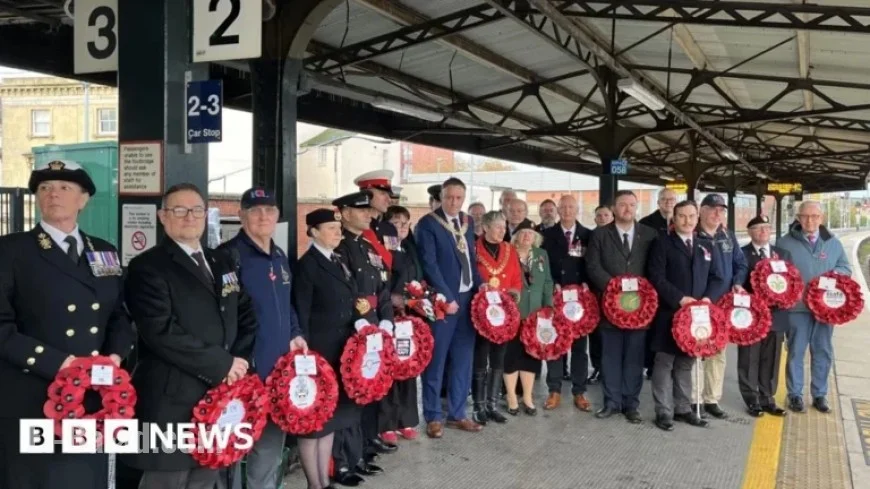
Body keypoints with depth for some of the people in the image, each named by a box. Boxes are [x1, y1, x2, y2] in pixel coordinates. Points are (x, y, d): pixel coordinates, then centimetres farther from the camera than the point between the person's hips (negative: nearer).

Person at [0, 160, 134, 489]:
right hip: (31, 403, -4)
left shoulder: (105, 252, 13)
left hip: (93, 399, 5)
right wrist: (57, 363, -19)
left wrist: (116, 354, -5)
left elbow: (120, 315, 15)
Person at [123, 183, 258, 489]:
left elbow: (246, 316, 16)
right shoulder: (148, 267, -6)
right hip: (172, 402, -6)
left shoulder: (223, 262, 16)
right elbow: (161, 332, -18)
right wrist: (222, 363, -16)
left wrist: (240, 362, -2)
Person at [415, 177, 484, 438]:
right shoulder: (428, 223, -8)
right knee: (436, 360, 3)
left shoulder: (467, 221, 12)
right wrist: (446, 298, -17)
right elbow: (429, 264, -14)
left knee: (463, 359, 12)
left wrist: (479, 286, 4)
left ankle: (457, 413, 23)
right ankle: (433, 416, 14)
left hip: (467, 298, 6)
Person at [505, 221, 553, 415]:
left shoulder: (541, 254, 10)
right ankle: (511, 398, 13)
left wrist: (549, 308, 5)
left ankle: (527, 397, 18)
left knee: (532, 354, 7)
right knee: (512, 354, 1)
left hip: (535, 313, 4)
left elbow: (547, 282, 12)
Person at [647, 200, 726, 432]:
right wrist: (680, 298, -18)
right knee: (665, 363, 0)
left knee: (686, 363, 12)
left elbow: (717, 279, 11)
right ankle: (664, 411, 5)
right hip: (669, 313, -4)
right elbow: (657, 278, -10)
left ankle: (683, 408, 20)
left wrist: (708, 298, -8)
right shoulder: (662, 244, -1)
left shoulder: (708, 247, 14)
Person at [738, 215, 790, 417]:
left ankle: (767, 399, 22)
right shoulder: (741, 254, -2)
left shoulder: (783, 254, 12)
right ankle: (752, 401, 12)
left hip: (776, 314, 4)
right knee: (749, 360, 3)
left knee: (771, 360, 11)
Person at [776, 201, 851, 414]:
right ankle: (795, 395, 13)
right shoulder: (785, 243, -1)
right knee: (796, 351, 3)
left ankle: (819, 394, 21)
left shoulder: (833, 243, 9)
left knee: (823, 351, 9)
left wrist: (836, 274, -7)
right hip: (797, 306, -3)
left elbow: (846, 268, 15)